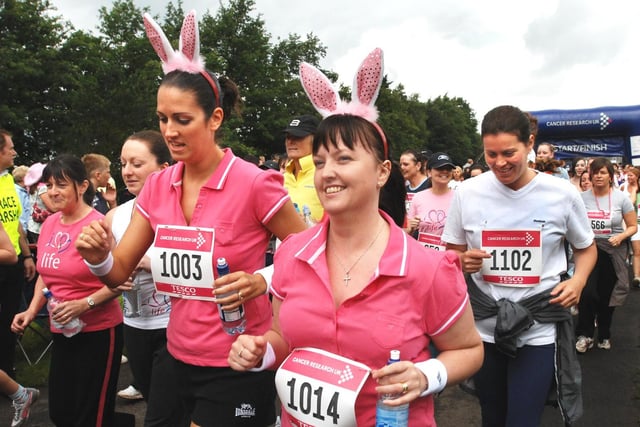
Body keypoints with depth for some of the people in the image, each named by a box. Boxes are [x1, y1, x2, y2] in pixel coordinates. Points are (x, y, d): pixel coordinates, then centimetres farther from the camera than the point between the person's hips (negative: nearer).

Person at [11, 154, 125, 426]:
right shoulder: (49, 224, 4)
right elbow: (46, 275, 16)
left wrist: (84, 304, -27)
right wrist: (31, 311, 4)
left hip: (98, 332, -7)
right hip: (62, 332, 7)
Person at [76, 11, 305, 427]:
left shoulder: (255, 184, -18)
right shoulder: (156, 187, 0)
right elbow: (119, 272, 2)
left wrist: (261, 282, -24)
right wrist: (98, 257, -19)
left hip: (237, 366, -6)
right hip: (180, 357, 6)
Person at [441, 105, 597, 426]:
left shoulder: (562, 194, -7)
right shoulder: (467, 193, -5)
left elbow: (586, 247, 9)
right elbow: (452, 253, 7)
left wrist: (578, 280, -10)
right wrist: (464, 261, -16)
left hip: (538, 330, -2)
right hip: (484, 327, 2)